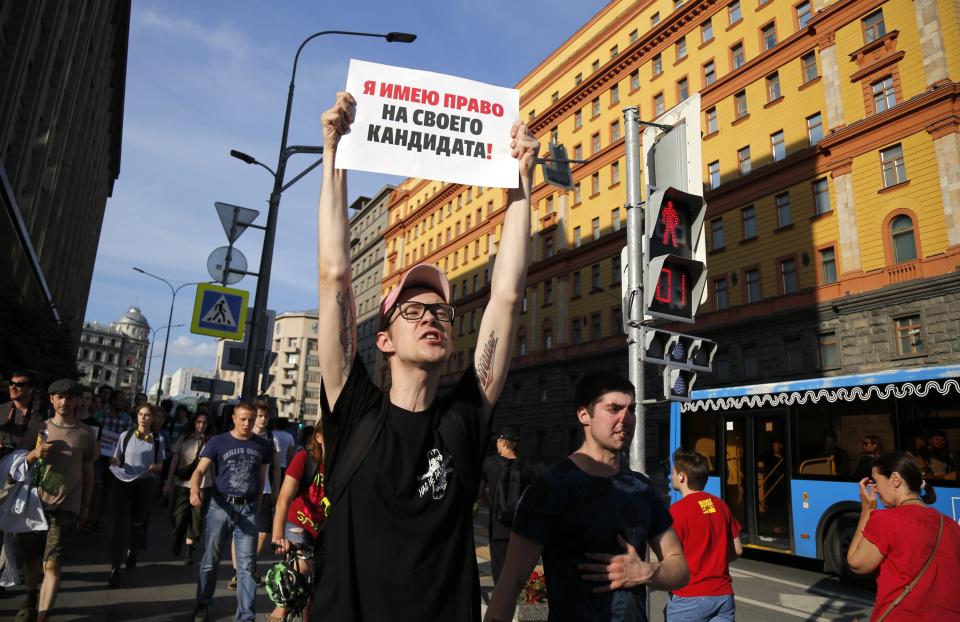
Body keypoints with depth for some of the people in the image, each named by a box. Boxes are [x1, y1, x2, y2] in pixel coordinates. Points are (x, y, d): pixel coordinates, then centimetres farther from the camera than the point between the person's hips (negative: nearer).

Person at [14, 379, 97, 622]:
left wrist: (85, 506, 7)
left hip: (66, 507, -3)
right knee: (29, 557, 14)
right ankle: (31, 600, 38)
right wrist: (35, 454, -14)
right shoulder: (40, 428, 3)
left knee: (51, 564, -8)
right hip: (35, 502, 3)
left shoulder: (85, 434, 0)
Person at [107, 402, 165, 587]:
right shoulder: (126, 436, -1)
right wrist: (115, 462, -17)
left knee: (137, 522, 16)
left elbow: (160, 465, 8)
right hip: (124, 483, -1)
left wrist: (155, 467, -15)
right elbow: (116, 460, 6)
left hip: (146, 485, 1)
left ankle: (132, 553, 44)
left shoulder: (158, 440, 1)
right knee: (121, 524, -8)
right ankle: (115, 568, -4)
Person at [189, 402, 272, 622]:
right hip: (220, 506, -1)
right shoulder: (218, 442, -2)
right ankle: (203, 604, 32)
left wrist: (256, 503, 9)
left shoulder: (262, 445, 5)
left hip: (248, 509, 1)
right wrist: (194, 489, -31)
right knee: (210, 560, 11)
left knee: (247, 565, 3)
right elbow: (200, 470, -11)